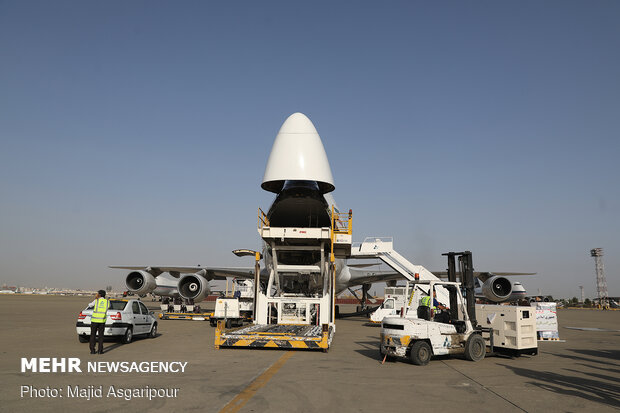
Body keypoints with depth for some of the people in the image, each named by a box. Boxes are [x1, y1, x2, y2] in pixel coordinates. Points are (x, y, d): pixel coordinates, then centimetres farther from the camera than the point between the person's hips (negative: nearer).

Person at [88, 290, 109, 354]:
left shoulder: (96, 301, -3)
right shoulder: (107, 302, 3)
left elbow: (90, 305, 15)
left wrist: (95, 298, 21)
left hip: (94, 319, -2)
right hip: (102, 320, 2)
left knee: (93, 335, 9)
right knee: (100, 335, 9)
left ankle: (92, 350, 6)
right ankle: (100, 350, 4)